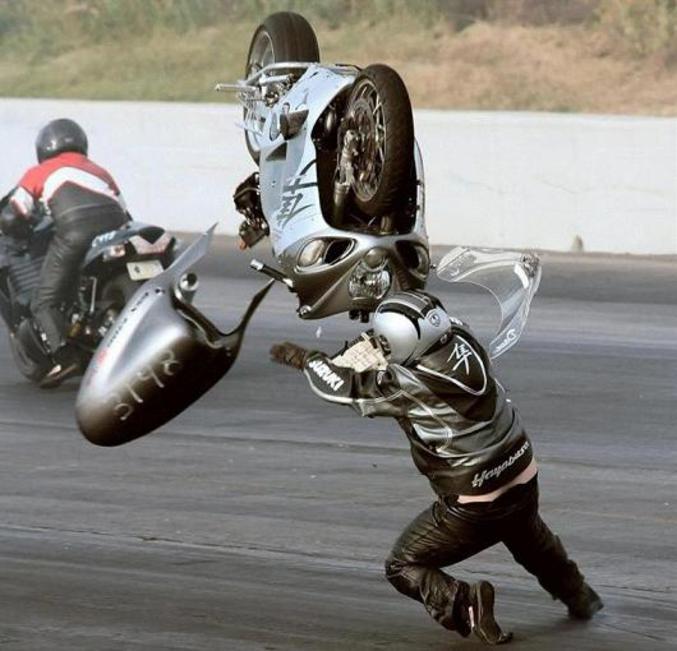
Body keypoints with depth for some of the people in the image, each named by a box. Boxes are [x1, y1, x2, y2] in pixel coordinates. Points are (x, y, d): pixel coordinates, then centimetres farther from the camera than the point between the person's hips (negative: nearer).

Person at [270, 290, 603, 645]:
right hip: (524, 483, 7)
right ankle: (578, 595, 49)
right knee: (526, 532, 40)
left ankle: (463, 603, -11)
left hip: (474, 511, -7)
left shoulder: (410, 386, -28)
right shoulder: (460, 338, -12)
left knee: (402, 567, 10)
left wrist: (305, 359, 1)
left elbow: (347, 386, -16)